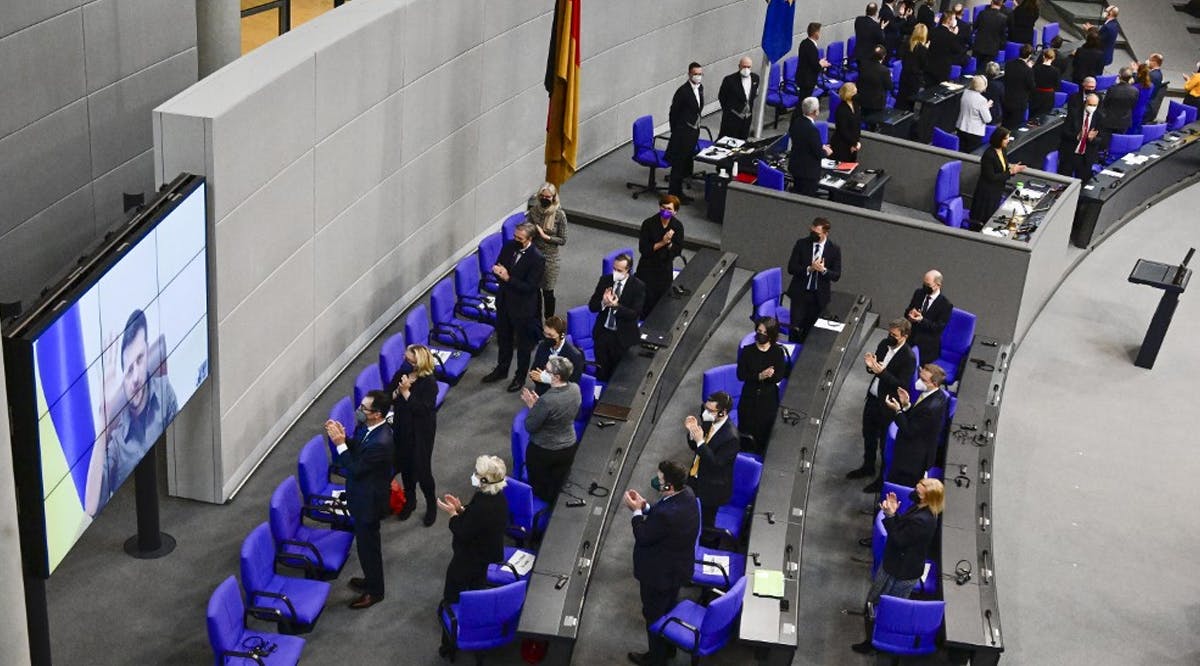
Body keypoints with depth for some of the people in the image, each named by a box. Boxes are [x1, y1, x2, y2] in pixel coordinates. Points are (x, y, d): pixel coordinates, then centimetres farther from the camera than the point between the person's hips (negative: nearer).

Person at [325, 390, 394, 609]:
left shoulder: (380, 443, -35)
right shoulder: (367, 427, -7)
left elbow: (355, 469, -28)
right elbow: (356, 450, 7)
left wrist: (340, 443, -28)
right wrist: (343, 438, -11)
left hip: (369, 501, -9)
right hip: (363, 495, 9)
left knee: (368, 545, 10)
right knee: (366, 541, 26)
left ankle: (375, 591, 30)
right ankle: (371, 580, 47)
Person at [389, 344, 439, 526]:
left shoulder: (429, 382, -21)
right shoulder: (401, 374, -4)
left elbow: (422, 409, -26)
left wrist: (406, 392, -28)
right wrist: (397, 391, -20)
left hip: (421, 432, -6)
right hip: (401, 428, 6)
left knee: (422, 470, 3)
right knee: (405, 466, 18)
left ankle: (431, 505, 26)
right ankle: (410, 500, 40)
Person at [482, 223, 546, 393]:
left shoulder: (537, 259, -26)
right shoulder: (509, 246, -7)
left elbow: (529, 287, -26)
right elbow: (497, 267, 4)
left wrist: (508, 278, -32)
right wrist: (498, 271, -20)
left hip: (523, 307, -6)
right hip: (504, 301, 6)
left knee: (523, 344, 14)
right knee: (503, 338, 24)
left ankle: (520, 377, 33)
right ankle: (502, 369, 46)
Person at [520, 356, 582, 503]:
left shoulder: (546, 400, -35)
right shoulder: (575, 389, -15)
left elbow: (529, 427, -22)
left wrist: (532, 405, -10)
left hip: (543, 451, -6)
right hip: (568, 448, 6)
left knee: (539, 490, 20)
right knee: (557, 488, 26)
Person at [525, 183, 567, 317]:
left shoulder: (559, 215, -13)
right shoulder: (533, 211, -5)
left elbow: (563, 240, -9)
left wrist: (545, 236, -18)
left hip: (550, 258, -2)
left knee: (548, 292, 8)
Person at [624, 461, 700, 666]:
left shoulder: (667, 514, -41)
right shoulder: (687, 494, -14)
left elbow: (643, 537, -26)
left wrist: (637, 511, -15)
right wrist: (645, 507, -9)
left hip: (659, 574, -8)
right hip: (677, 569, 8)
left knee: (654, 615, 17)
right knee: (669, 609, 30)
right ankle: (669, 645, 52)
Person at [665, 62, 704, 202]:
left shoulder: (700, 88, 8)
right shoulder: (683, 91, -17)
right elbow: (673, 113, -13)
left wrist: (696, 127, 16)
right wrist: (676, 132, -7)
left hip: (693, 132, 8)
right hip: (682, 133, -8)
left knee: (686, 164, 14)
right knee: (679, 164, 0)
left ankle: (678, 192, 24)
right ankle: (674, 194, 8)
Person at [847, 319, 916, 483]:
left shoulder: (908, 357, -25)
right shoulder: (884, 344, -3)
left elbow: (902, 384, -25)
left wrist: (881, 372, -34)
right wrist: (870, 365, -15)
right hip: (873, 397, 7)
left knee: (885, 442, 9)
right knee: (868, 434, 23)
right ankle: (868, 467, 43)